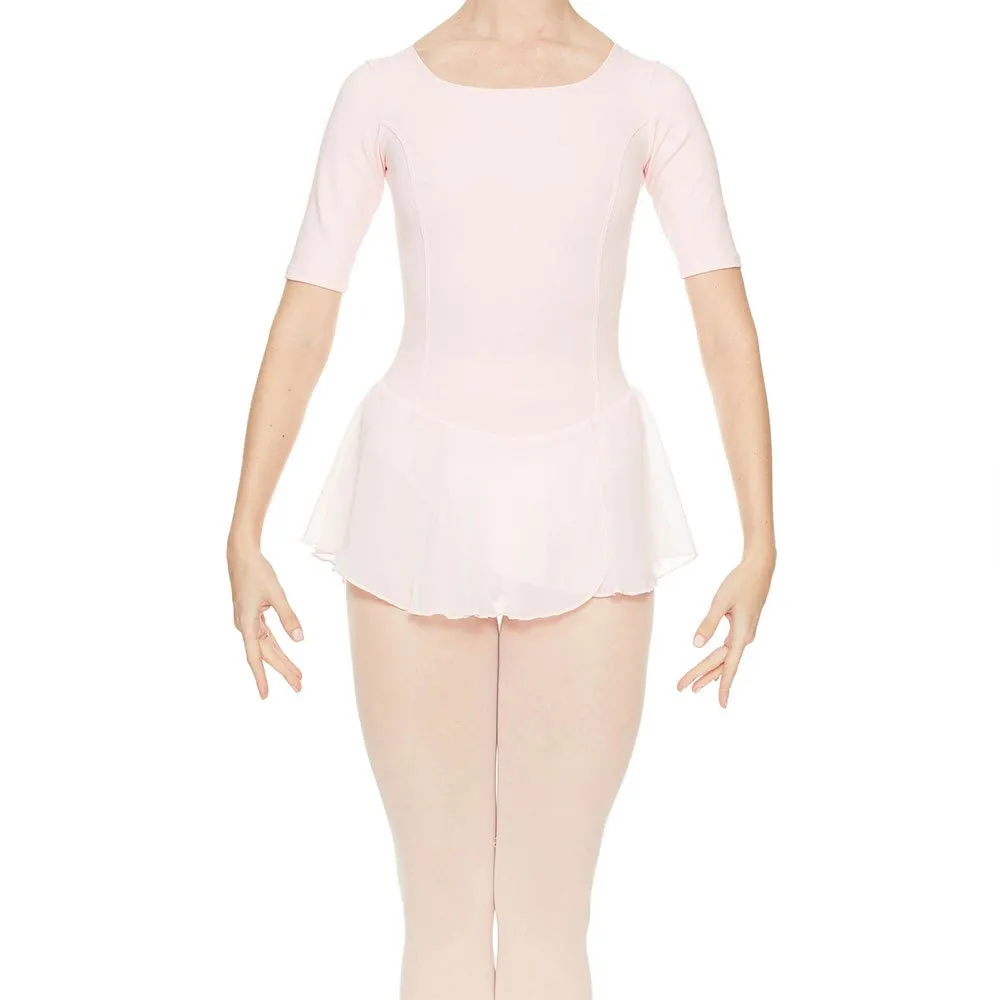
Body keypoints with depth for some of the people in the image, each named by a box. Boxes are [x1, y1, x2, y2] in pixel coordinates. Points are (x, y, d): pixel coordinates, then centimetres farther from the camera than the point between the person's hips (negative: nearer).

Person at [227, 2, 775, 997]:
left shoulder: (649, 96, 4)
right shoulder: (381, 93, 4)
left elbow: (728, 325, -2)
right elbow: (302, 323, 2)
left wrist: (759, 541, -10)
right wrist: (244, 534, -2)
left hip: (584, 509, 0)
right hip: (420, 500, 0)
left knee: (551, 915, 6)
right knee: (440, 913, 8)